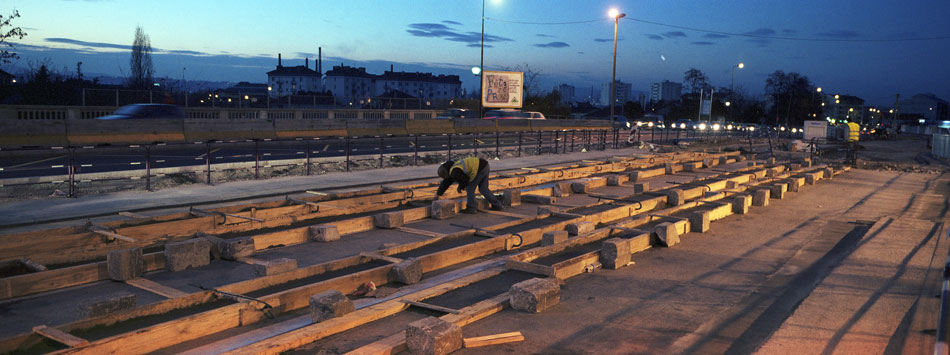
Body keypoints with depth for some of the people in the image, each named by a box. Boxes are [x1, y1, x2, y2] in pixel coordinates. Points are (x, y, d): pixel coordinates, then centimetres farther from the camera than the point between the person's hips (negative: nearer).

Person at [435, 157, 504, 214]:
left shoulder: (454, 172, -15)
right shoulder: (452, 168, 18)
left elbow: (465, 181, -13)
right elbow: (446, 182, 27)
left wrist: (460, 187, 8)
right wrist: (438, 193, 32)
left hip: (480, 169, -10)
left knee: (470, 188, 1)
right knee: (483, 188, 17)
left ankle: (471, 208, 7)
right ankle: (497, 205, 18)